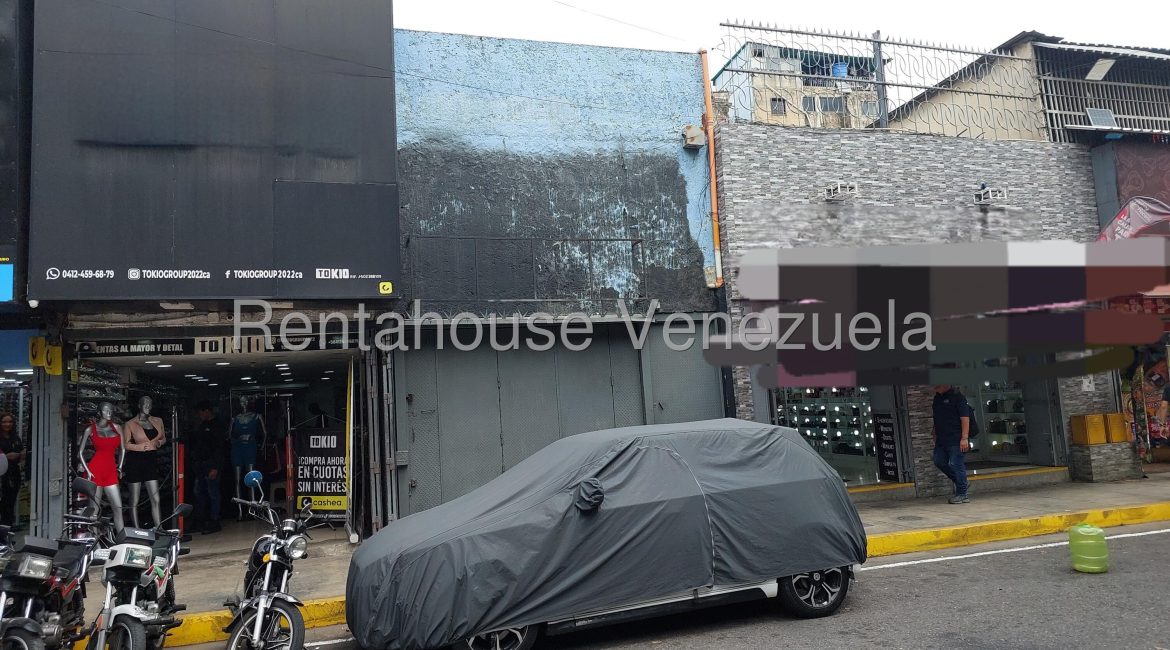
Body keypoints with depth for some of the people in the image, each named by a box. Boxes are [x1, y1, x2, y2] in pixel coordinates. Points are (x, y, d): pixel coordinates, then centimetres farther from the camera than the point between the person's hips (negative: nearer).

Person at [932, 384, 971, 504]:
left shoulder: (957, 397, -10)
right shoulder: (937, 397, 14)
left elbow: (965, 419, -15)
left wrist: (964, 438, -19)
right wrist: (935, 430, 18)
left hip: (955, 439, -8)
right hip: (941, 439, 8)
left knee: (956, 465, -5)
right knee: (939, 462, 8)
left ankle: (962, 494, 5)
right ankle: (959, 481, 25)